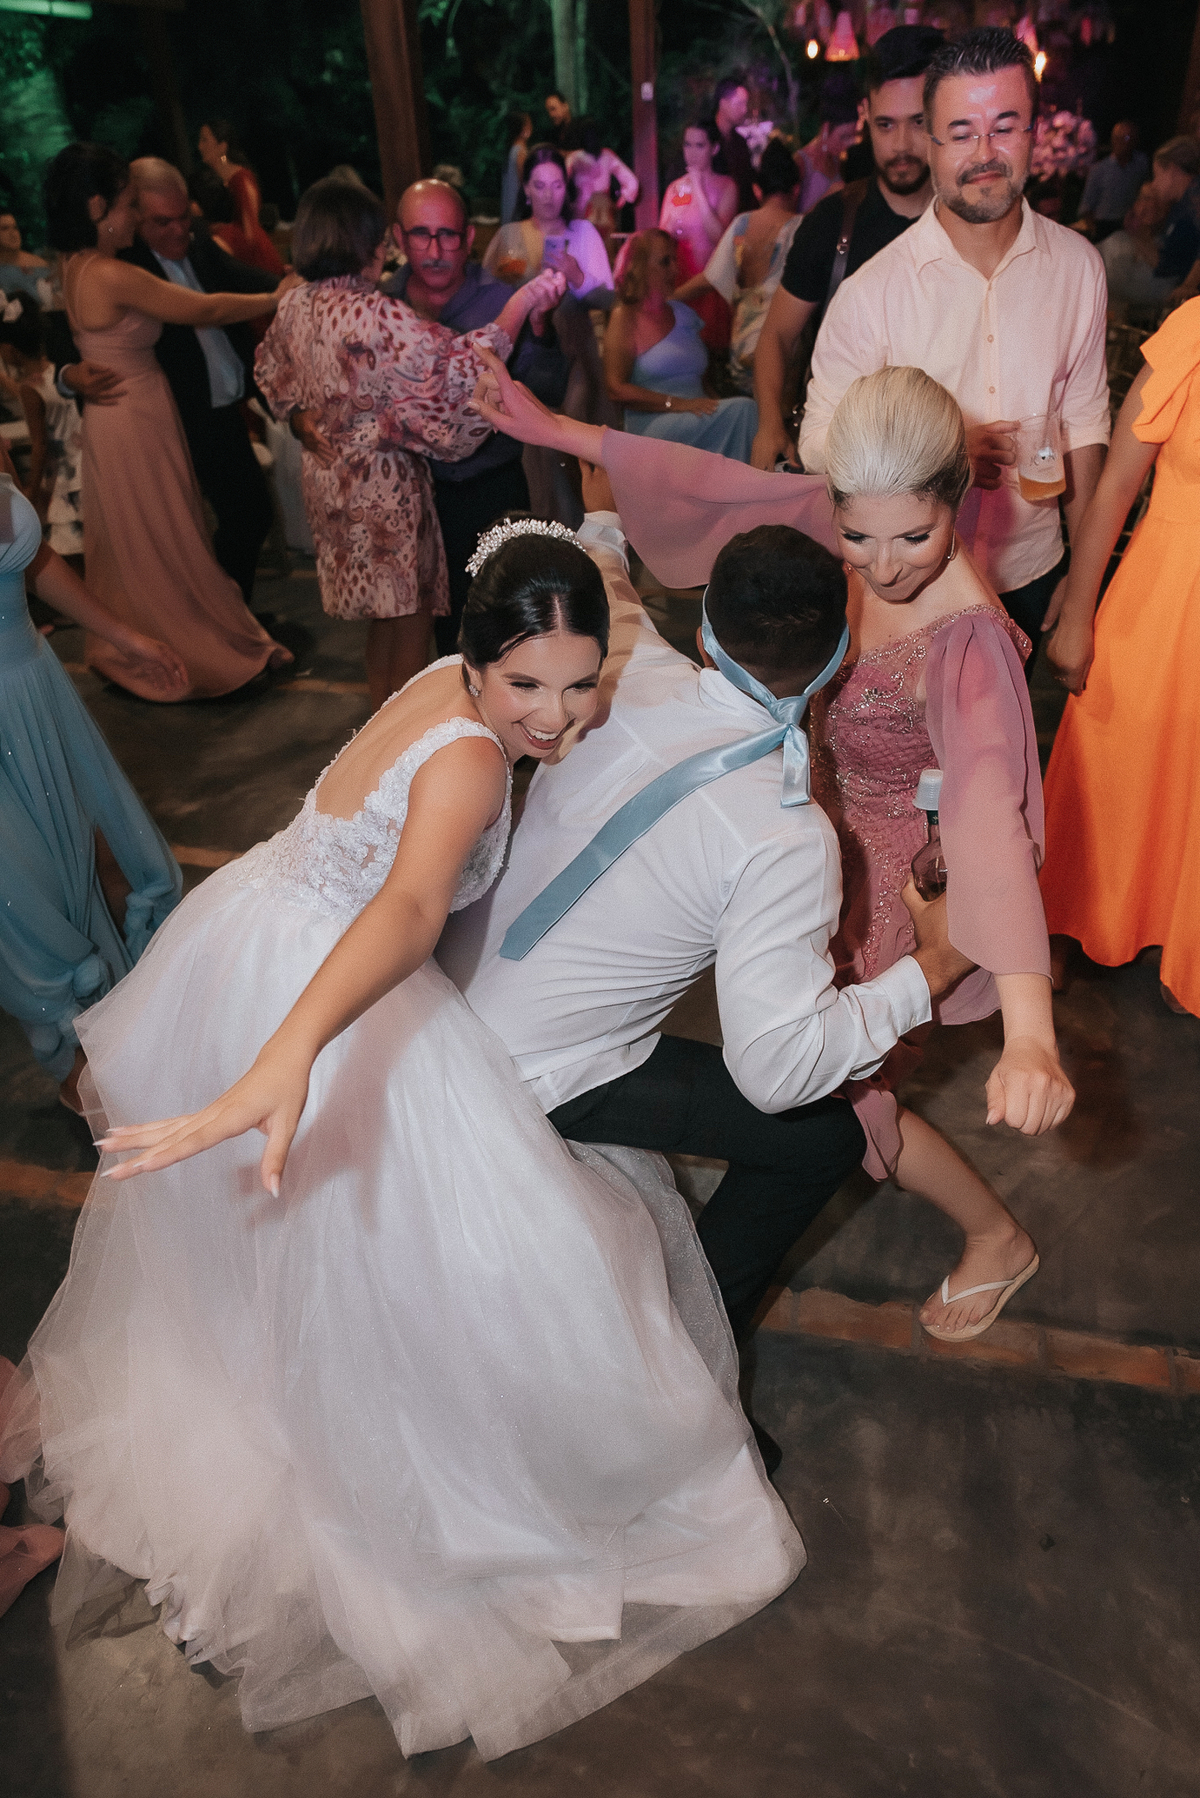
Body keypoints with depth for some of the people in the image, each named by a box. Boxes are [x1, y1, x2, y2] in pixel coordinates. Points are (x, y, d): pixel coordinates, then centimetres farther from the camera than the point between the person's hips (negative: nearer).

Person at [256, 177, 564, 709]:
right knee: (411, 624, 4)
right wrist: (522, 304, -19)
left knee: (383, 617, 21)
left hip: (327, 480, 9)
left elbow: (273, 378, 18)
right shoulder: (373, 314, -23)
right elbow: (457, 366, -24)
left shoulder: (294, 307, 3)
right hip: (384, 487, -9)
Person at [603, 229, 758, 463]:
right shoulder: (625, 318, 4)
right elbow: (617, 390, -7)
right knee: (741, 410, -29)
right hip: (651, 427, -6)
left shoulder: (684, 314, 25)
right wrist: (677, 404, -17)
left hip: (695, 421, 6)